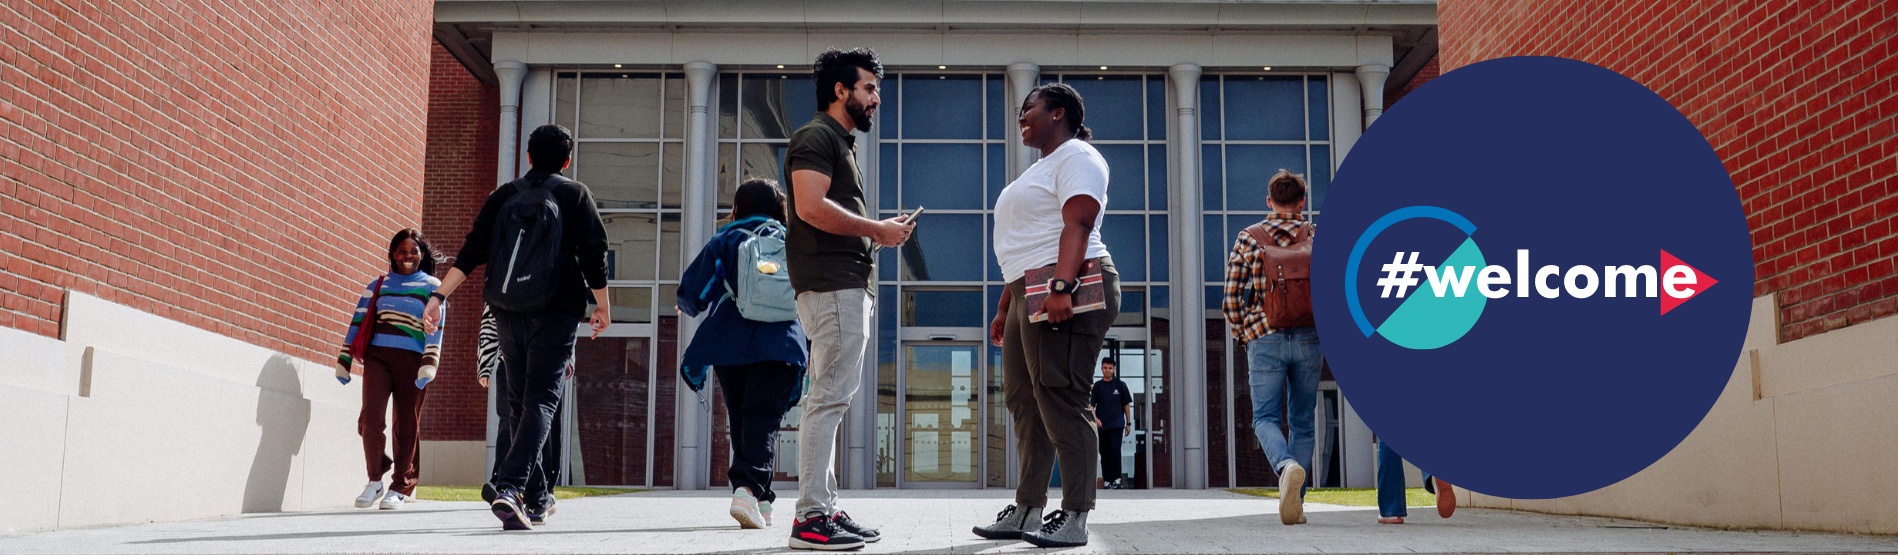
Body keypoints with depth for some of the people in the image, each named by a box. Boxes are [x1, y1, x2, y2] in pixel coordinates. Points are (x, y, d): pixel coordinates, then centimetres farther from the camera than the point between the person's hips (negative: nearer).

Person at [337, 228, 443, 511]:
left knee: (407, 426, 1)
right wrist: (344, 362, 12)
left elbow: (435, 328, -2)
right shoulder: (378, 285, 15)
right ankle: (375, 480, 6)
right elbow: (358, 322, 16)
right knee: (370, 418, -11)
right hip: (377, 357, 2)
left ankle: (401, 487, 13)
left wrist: (428, 366, -13)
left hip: (411, 361, -2)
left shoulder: (432, 287, 7)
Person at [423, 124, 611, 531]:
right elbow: (594, 254, -1)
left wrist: (439, 295, 2)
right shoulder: (575, 195, 3)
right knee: (541, 401, -7)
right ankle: (509, 488, -27)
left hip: (508, 313, 4)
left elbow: (471, 252, 3)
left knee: (518, 402, 14)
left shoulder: (503, 196, 11)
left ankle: (530, 498, 19)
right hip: (557, 313, -3)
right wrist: (603, 305, 8)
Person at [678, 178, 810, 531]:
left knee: (740, 421, 13)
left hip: (729, 345, 1)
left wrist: (690, 308, 28)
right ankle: (750, 487, -28)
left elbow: (691, 293, 6)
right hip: (779, 346, -1)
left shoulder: (724, 241, 10)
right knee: (764, 421, -7)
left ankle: (758, 501, 16)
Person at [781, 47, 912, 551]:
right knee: (829, 398, -12)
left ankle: (824, 510, 15)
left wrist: (878, 231, 13)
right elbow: (811, 207, -19)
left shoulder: (841, 142, 26)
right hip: (831, 284, -11)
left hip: (845, 286, 11)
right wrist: (877, 229, -13)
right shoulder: (817, 136, -6)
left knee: (829, 399, 11)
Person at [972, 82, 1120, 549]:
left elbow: (1078, 225, -19)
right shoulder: (1042, 168, 27)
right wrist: (1005, 307, 25)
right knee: (1024, 400, 10)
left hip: (1068, 294, -11)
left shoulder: (1076, 157, -4)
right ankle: (1026, 512, 15)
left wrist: (1060, 287, -30)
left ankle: (1074, 519, -10)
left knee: (1061, 400, -12)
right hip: (1030, 296, 11)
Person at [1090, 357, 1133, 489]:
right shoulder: (1097, 386, 7)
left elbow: (1126, 405, 11)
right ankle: (1107, 480, 10)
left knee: (1115, 450, -15)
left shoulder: (1120, 385, 6)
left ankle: (1116, 479, -18)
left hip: (1117, 424, -2)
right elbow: (1091, 405, 3)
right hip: (1102, 425, 2)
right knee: (1104, 453, 5)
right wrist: (1095, 418, -15)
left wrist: (1128, 423, 7)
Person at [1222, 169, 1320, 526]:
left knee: (1265, 417, 3)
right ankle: (1295, 503, 10)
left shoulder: (1248, 239, 2)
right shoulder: (1318, 238, 4)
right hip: (1309, 339, 1)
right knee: (1302, 421, 11)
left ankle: (1287, 466, -27)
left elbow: (1231, 297, 0)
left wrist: (1243, 336, 13)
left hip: (1264, 339, -1)